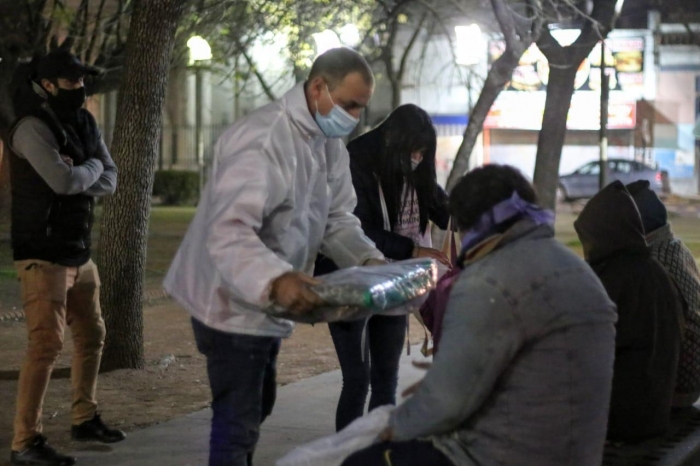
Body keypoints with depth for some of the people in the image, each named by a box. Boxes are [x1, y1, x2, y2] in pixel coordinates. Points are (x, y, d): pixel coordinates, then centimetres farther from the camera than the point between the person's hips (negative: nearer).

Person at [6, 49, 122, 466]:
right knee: (47, 344, -14)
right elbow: (62, 181, -26)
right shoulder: (33, 127, -15)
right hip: (43, 254, -9)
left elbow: (110, 181, 8)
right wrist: (91, 168, -5)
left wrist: (78, 177, -12)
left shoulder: (85, 123, 11)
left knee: (92, 335, 17)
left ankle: (85, 419, 32)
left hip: (80, 251, 9)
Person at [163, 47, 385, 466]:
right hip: (233, 303, -10)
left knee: (256, 408, 23)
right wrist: (274, 279, -54)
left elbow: (337, 217, 9)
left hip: (266, 303, 10)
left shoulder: (330, 142, 5)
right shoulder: (264, 141, -27)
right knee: (237, 421, -6)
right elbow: (227, 232, -38)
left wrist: (368, 260, -10)